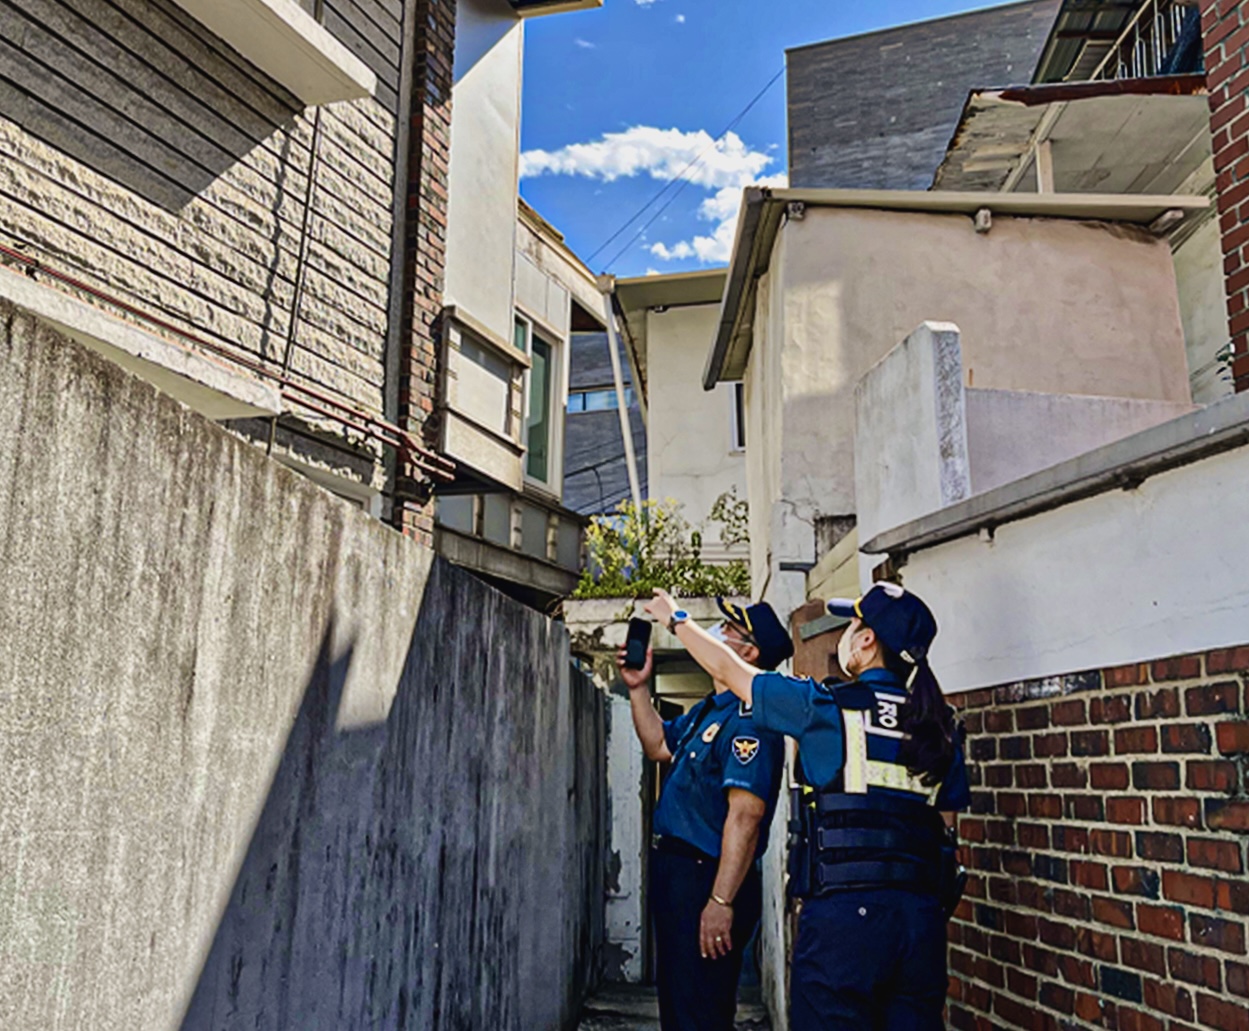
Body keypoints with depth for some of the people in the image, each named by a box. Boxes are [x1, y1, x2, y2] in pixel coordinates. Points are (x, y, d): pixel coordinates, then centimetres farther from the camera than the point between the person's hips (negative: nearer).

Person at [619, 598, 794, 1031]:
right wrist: (638, 687, 16)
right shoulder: (710, 709, 12)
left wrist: (721, 901, -28)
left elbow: (746, 813, -26)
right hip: (676, 871, 10)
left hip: (705, 879, -10)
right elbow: (659, 745, 27)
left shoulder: (749, 718, -20)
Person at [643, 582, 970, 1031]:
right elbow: (945, 828, 12)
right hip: (923, 915, 5)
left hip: (844, 909, -5)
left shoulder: (828, 707, -4)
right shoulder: (939, 725, 9)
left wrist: (676, 619, 22)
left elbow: (729, 670, 8)